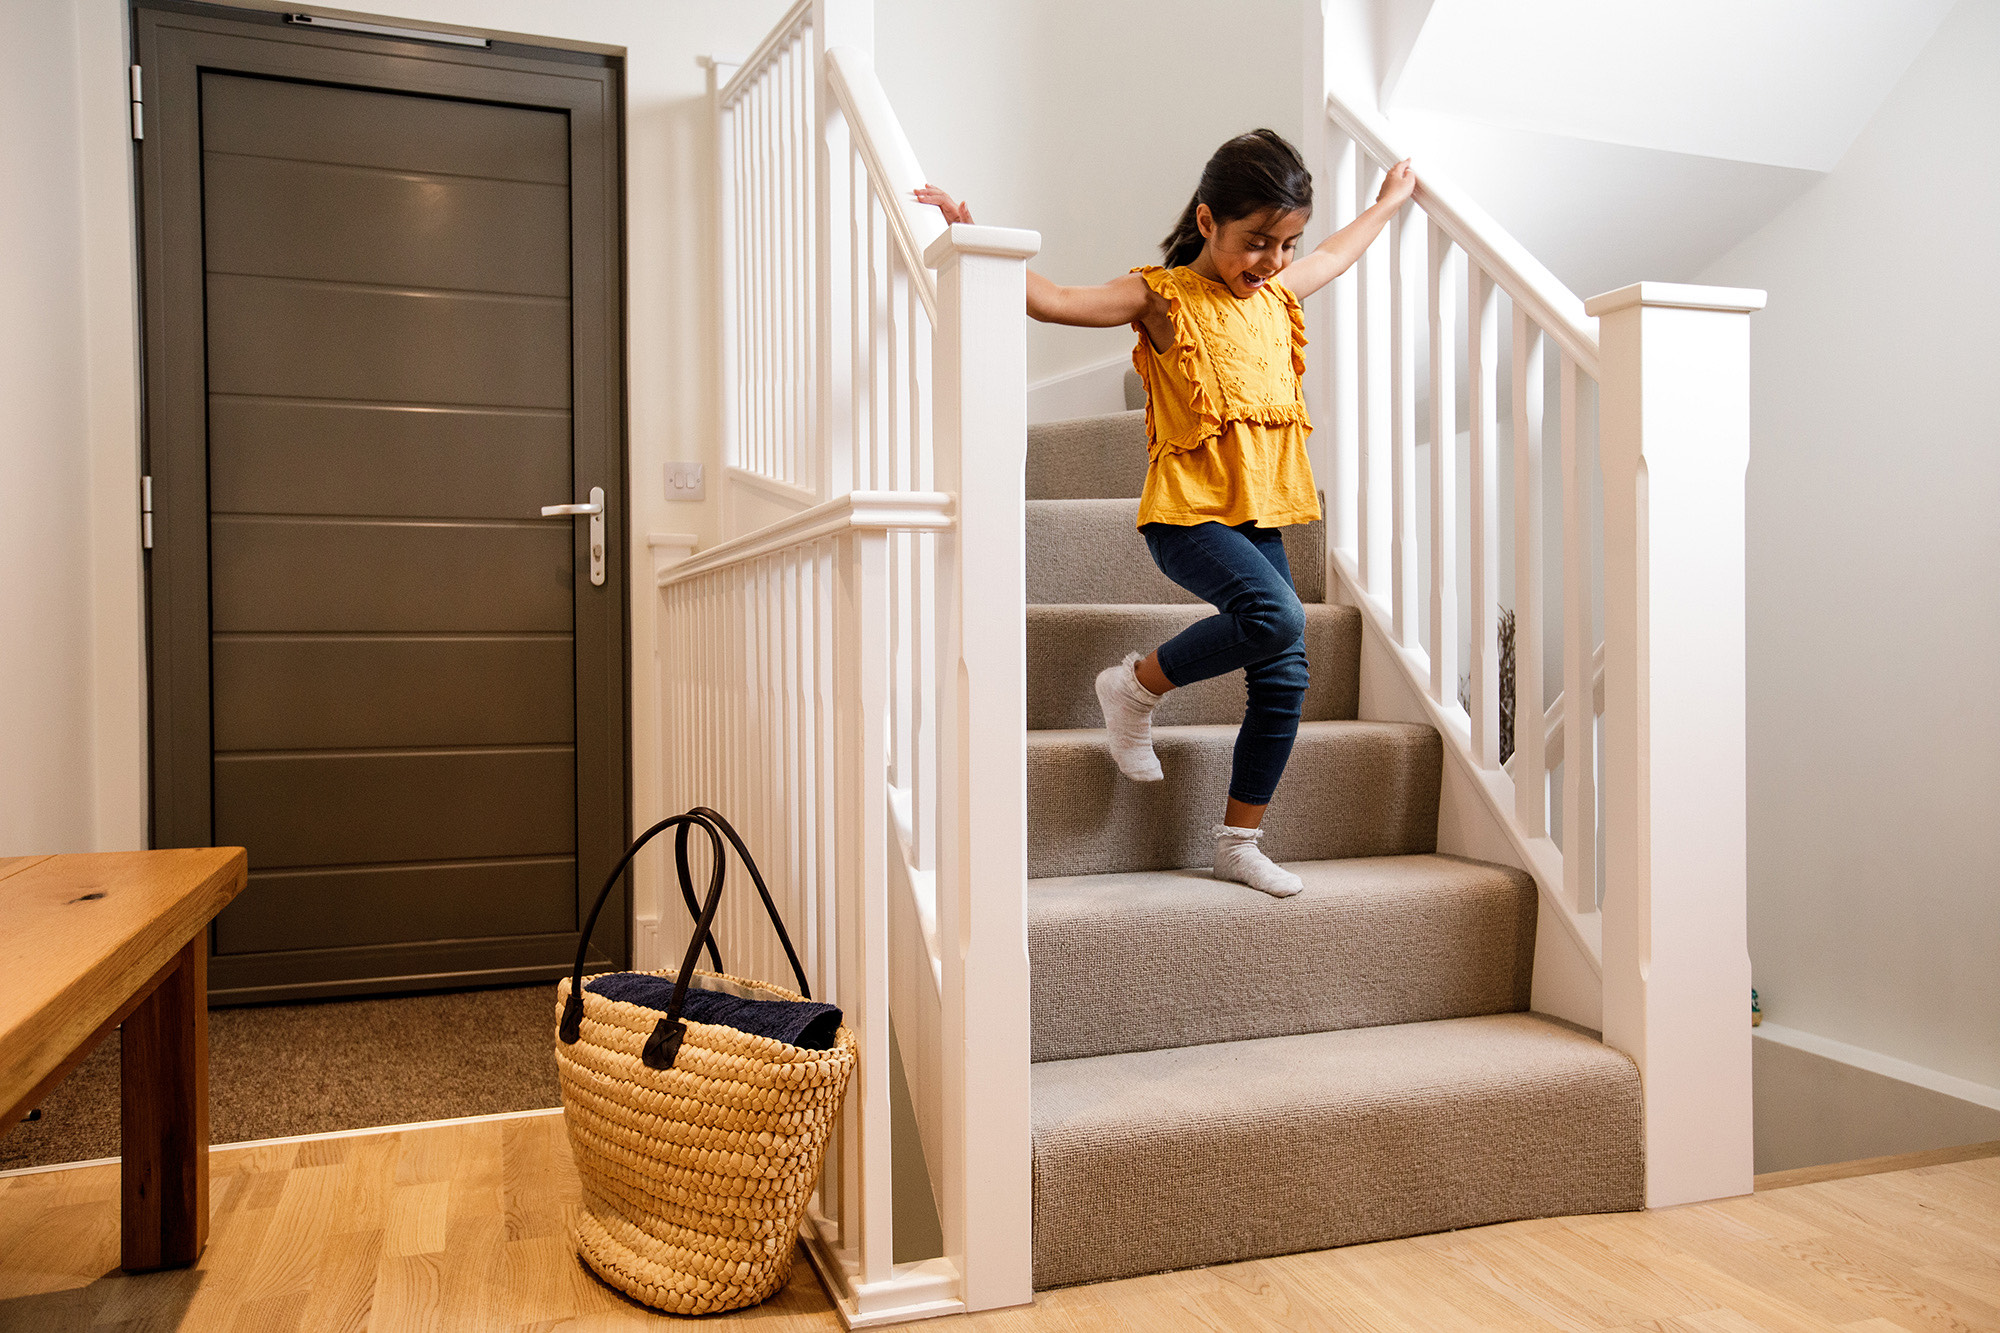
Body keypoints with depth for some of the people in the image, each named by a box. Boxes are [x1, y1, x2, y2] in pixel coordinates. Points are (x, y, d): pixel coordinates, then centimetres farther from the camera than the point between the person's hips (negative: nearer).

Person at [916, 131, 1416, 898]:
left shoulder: (1278, 295, 17)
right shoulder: (1163, 298, -3)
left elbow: (1336, 255, 39)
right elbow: (1054, 302, -13)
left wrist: (1388, 202, 51)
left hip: (1258, 516, 7)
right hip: (1186, 512, -7)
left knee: (1283, 679, 2)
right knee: (1276, 616, -30)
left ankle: (1240, 841, 16)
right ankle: (1138, 685, -4)